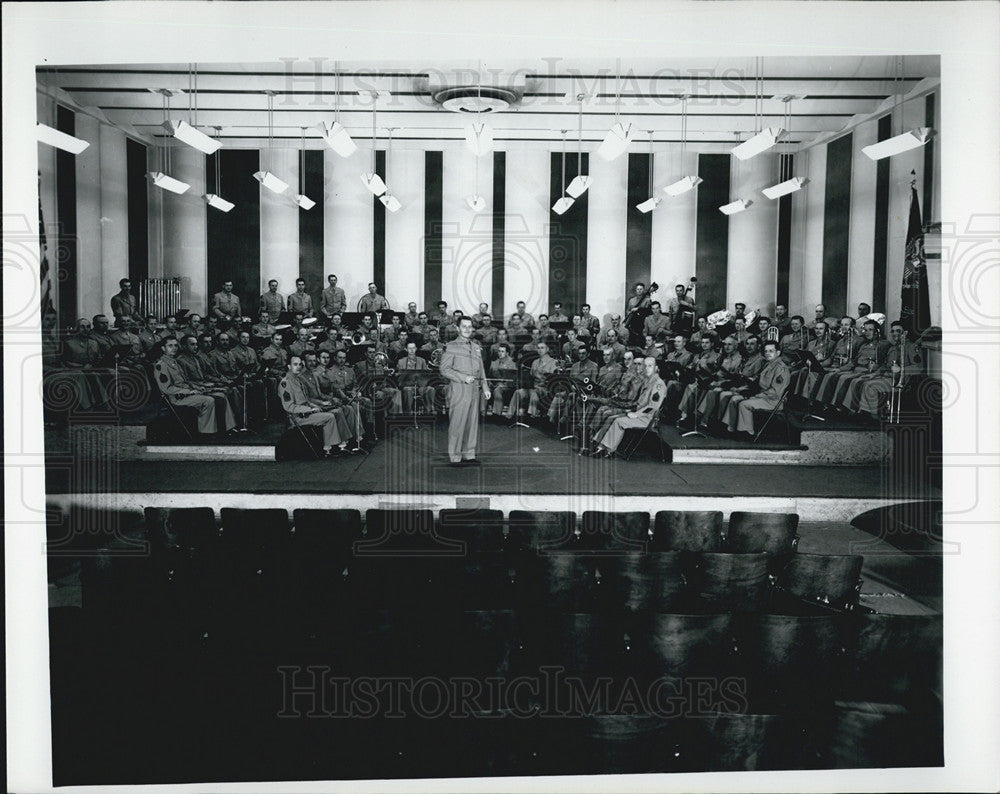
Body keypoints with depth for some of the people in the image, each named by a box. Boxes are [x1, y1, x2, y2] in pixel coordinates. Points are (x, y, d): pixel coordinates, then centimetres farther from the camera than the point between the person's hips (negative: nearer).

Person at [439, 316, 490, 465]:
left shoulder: (476, 347, 18)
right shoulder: (451, 347, -2)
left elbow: (481, 370, 23)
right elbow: (444, 369, -9)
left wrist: (485, 388, 14)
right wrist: (463, 378, -15)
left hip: (474, 390, 6)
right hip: (458, 390, -6)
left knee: (472, 423, 9)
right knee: (457, 424, -5)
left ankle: (469, 455, 17)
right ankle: (455, 457, 1)